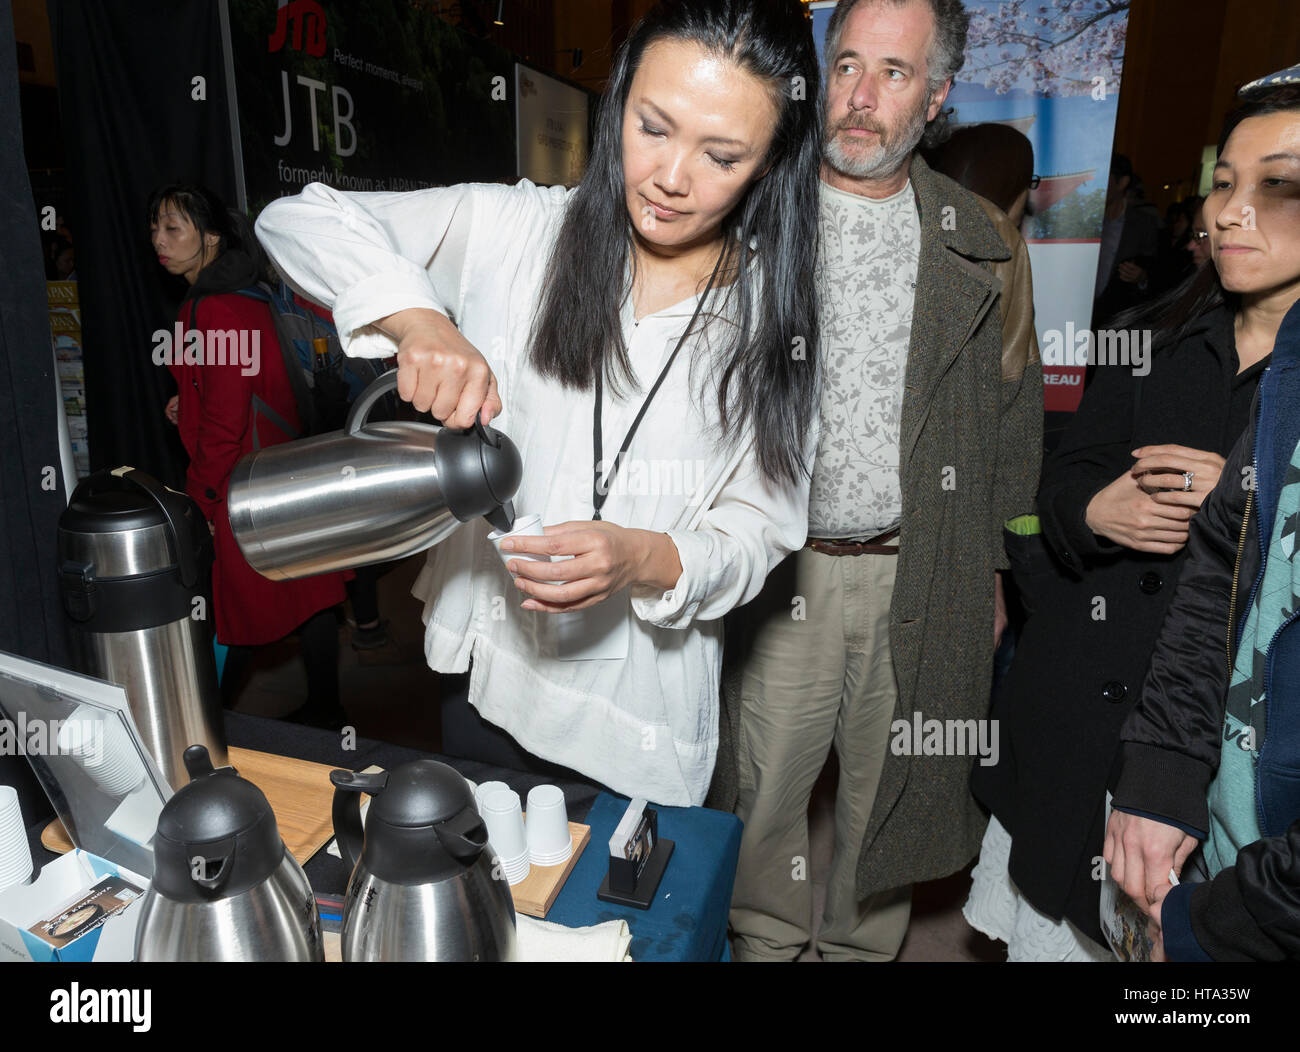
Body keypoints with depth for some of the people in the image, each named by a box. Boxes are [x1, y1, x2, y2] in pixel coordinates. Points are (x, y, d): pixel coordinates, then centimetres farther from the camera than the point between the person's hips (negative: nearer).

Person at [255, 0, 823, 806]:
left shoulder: (774, 320, -7)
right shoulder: (512, 230, -7)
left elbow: (757, 531, -6)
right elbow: (300, 218, -8)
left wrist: (649, 560, -27)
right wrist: (415, 317, -27)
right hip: (481, 679, 2)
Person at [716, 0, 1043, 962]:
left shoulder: (983, 244, 6)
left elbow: (1011, 418, 11)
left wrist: (992, 572, 9)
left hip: (921, 580, 2)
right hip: (780, 575, -1)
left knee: (892, 793, 17)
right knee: (763, 793, 11)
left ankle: (865, 944, 43)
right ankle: (763, 944, 37)